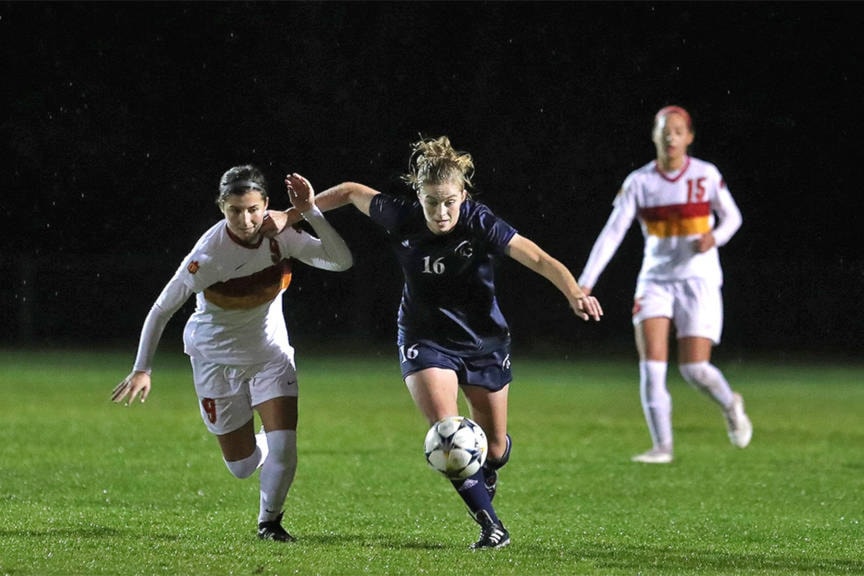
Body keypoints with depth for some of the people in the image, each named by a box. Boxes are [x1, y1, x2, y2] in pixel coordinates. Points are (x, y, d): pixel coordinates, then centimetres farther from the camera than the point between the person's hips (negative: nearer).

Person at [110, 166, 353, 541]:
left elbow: (341, 260, -23)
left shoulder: (281, 236, -19)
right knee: (242, 466, 5)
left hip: (271, 352, 2)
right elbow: (162, 309, -21)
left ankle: (269, 522, 13)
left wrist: (310, 212, -33)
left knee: (283, 446, -13)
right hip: (216, 358, -2)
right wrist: (142, 370, -22)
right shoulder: (208, 256, -30)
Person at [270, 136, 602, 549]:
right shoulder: (402, 219, -17)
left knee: (494, 447, 12)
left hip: (484, 340, 0)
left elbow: (537, 258, -35)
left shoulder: (480, 224, -24)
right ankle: (490, 524, -13)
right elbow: (352, 192, 1)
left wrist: (574, 293, -51)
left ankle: (486, 476, 49)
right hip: (426, 340, 0)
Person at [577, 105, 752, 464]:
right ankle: (662, 446, -7)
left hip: (699, 280, -2)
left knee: (694, 368, -7)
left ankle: (731, 405, 26)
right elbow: (612, 232, -6)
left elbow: (732, 218, 8)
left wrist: (714, 238, -15)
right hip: (655, 281, 2)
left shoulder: (706, 175, -5)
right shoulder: (638, 182, -3)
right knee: (651, 362, -13)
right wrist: (585, 283, -15)